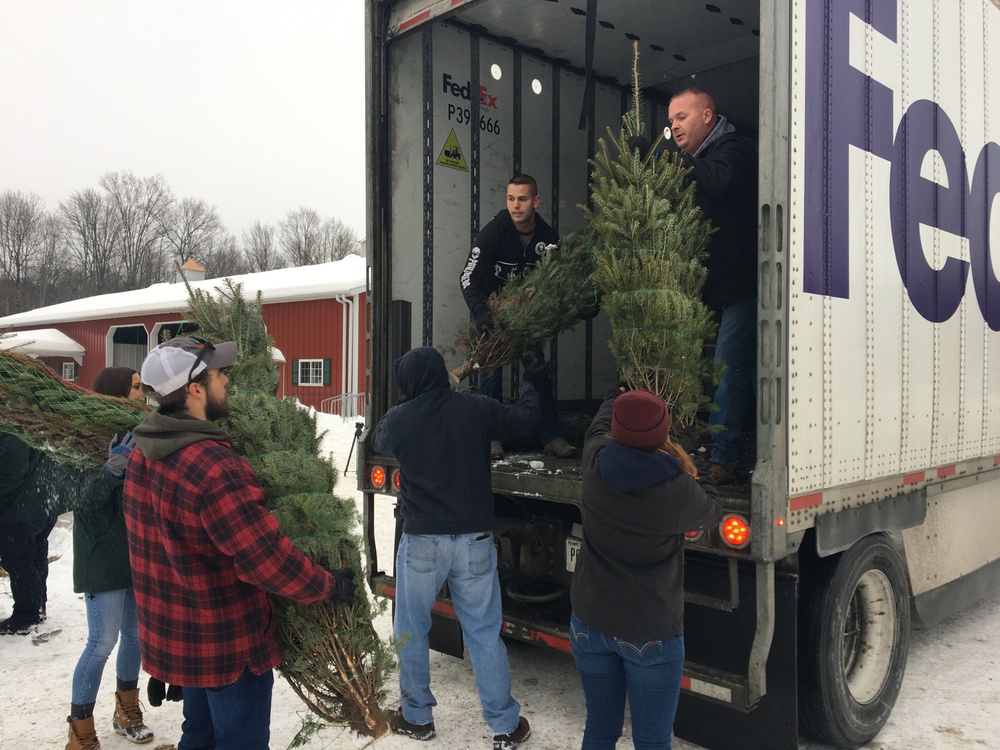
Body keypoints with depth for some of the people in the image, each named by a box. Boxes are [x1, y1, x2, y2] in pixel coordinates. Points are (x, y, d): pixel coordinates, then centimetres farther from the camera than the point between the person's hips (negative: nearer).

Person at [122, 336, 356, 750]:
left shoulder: (143, 453, -2)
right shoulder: (214, 468, -32)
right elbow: (268, 559, -31)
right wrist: (331, 585, -18)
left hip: (173, 634, 9)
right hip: (227, 642, -9)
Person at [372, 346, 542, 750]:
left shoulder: (398, 418, -10)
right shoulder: (477, 408, -8)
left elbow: (377, 440, 14)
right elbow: (526, 419, 9)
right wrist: (531, 383, 27)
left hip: (421, 541, -1)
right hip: (474, 539, 2)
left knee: (411, 630, 18)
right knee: (484, 631, 11)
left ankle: (416, 717, 31)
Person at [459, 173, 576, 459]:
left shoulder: (548, 237, -7)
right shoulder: (493, 232, -19)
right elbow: (468, 278, -23)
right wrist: (482, 314, -37)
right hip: (493, 309, -3)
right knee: (491, 370, -5)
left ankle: (551, 436, 6)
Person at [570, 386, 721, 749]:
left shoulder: (596, 463, -11)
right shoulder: (679, 490, -22)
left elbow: (597, 428, 14)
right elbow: (712, 511, 2)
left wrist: (616, 395, 32)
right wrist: (691, 471, 15)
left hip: (589, 622, 4)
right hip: (650, 633, -4)